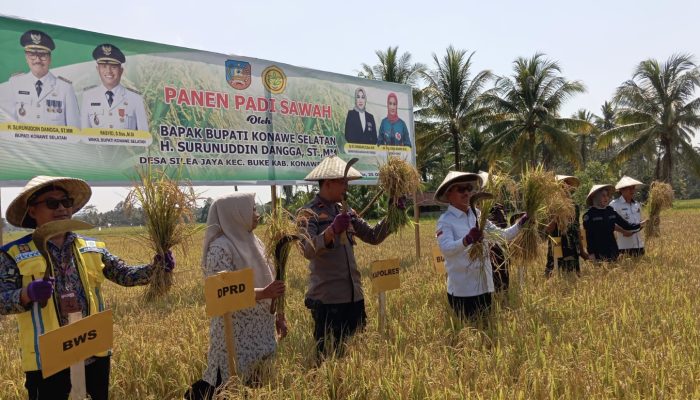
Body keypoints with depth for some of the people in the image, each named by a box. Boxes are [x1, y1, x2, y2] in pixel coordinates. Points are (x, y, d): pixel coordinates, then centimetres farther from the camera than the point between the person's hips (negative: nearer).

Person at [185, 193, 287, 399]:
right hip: (235, 335, -8)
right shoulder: (220, 248, -16)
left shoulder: (252, 241, 8)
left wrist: (279, 316, 12)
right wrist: (264, 294, -30)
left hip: (260, 331, 8)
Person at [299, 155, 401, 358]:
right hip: (327, 299, -7)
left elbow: (373, 236, 15)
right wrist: (332, 230, -36)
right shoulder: (309, 213, -8)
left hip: (354, 296, 7)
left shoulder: (345, 211, 13)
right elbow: (308, 251, -23)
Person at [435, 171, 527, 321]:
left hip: (484, 286, 6)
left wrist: (521, 222, 2)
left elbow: (502, 235, 14)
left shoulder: (477, 215, 7)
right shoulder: (445, 221, -11)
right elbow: (446, 248, -29)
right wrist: (467, 240, -46)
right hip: (462, 290, -6)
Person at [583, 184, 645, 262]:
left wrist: (639, 225, -3)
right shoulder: (589, 215, -6)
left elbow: (626, 225, 10)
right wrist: (591, 253, -11)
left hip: (612, 251, 5)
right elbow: (589, 236, -8)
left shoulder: (610, 211, 8)